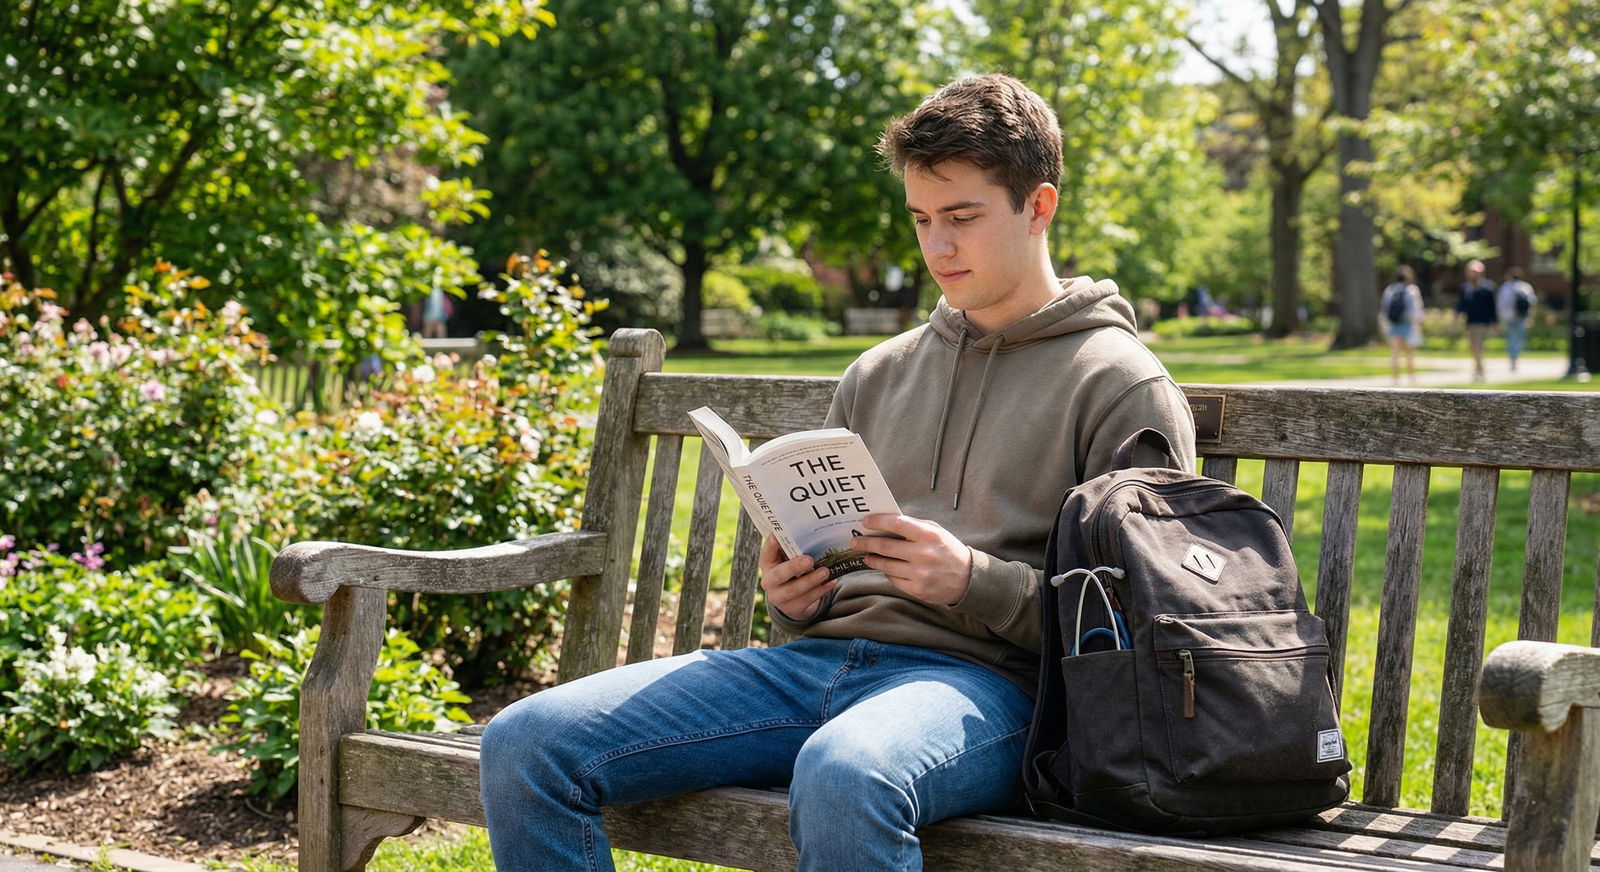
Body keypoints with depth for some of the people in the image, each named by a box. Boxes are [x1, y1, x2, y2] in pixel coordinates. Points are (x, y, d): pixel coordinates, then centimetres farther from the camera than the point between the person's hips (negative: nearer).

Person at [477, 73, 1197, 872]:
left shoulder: (1120, 384, 3)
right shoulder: (878, 374, 23)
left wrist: (974, 581, -16)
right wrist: (791, 598, 4)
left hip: (980, 678, -6)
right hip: (823, 657, 6)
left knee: (842, 775, -43)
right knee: (525, 744, -12)